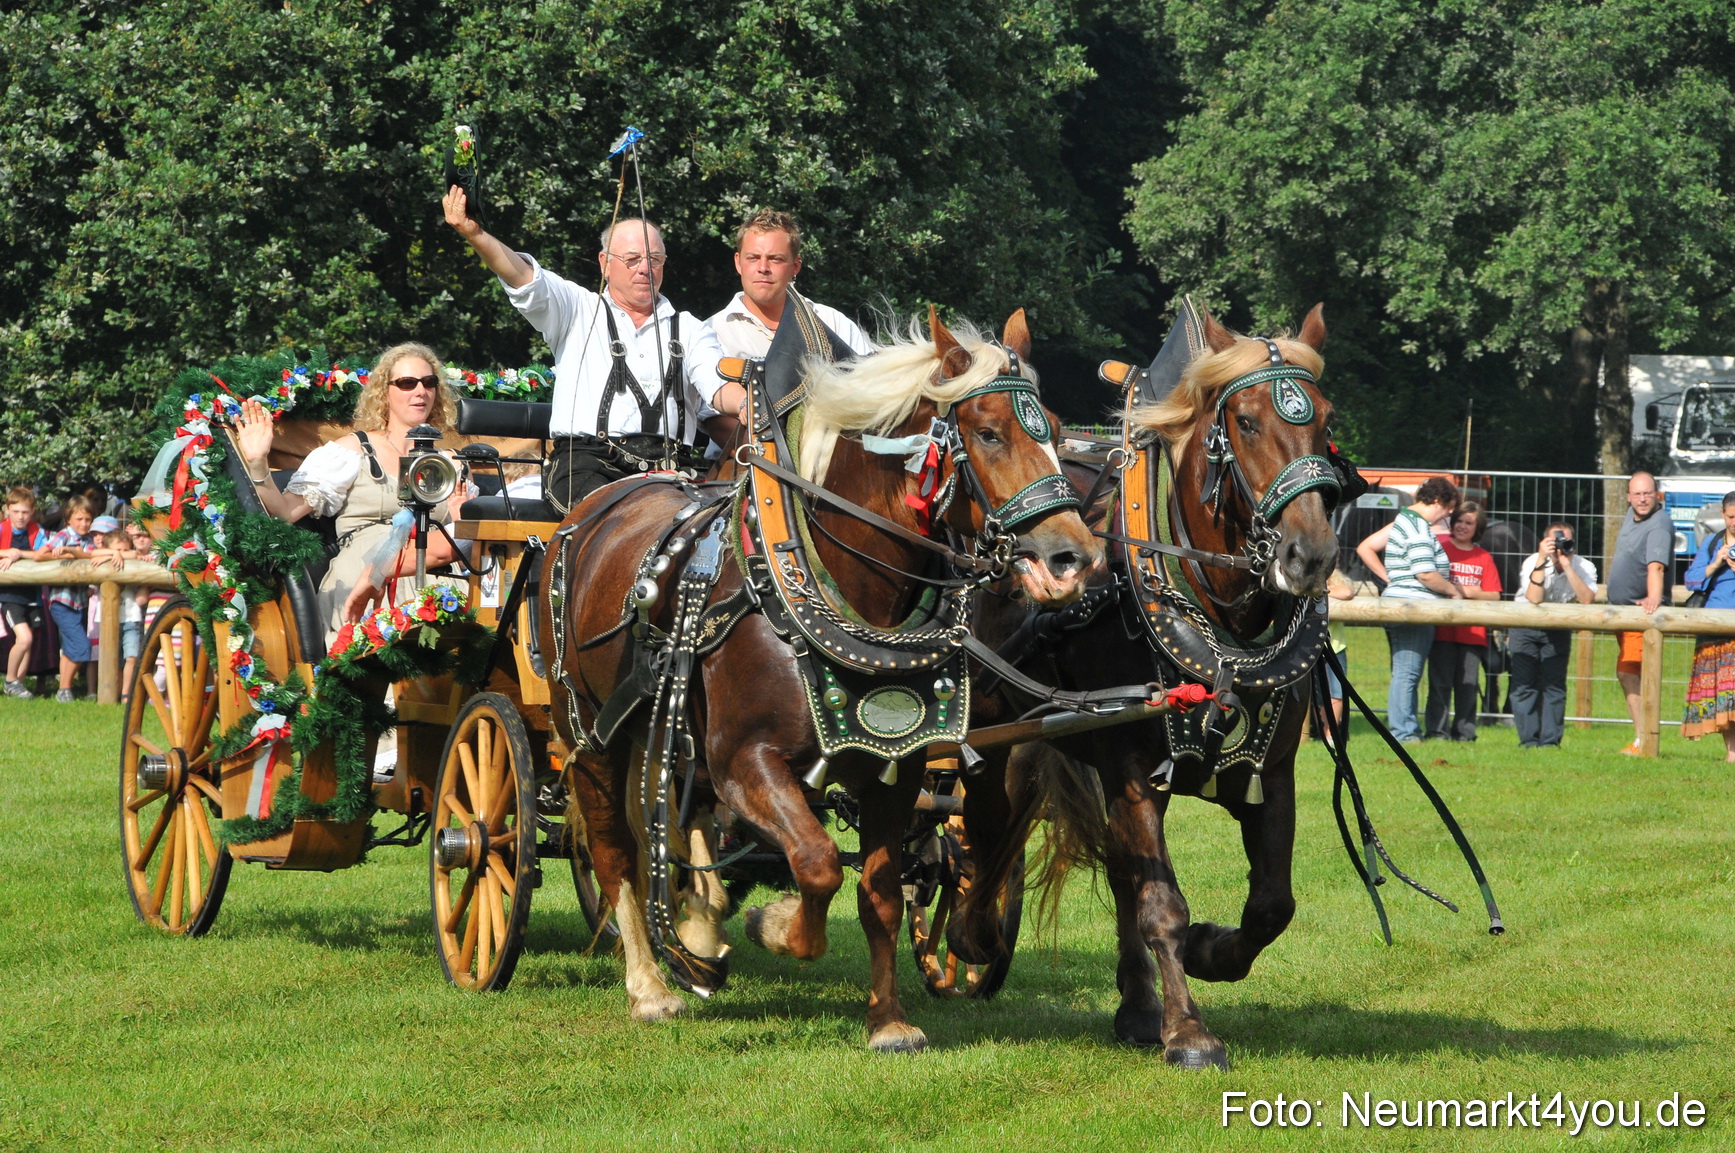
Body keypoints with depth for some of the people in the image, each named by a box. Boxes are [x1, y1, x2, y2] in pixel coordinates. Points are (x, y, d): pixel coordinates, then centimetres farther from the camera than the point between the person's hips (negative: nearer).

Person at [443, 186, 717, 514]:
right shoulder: (578, 311, 16)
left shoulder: (686, 329, 22)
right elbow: (525, 280, -2)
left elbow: (718, 386, 5)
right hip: (585, 459, -2)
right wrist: (476, 236, -22)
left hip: (665, 465, 2)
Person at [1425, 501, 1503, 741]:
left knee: (1468, 683, 3)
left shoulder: (1484, 558, 13)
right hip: (1443, 629, -3)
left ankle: (1464, 732, 9)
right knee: (1440, 681, -4)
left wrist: (1471, 593, -10)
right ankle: (1437, 731, 0)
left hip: (1473, 631, 3)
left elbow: (1494, 595, 7)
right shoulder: (1440, 547, 5)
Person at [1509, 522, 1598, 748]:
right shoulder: (1532, 563, -21)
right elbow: (1534, 599, -35)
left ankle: (1550, 740, -1)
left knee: (1554, 685, -6)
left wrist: (1567, 565, -35)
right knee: (1524, 683, -8)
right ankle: (1529, 740, -3)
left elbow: (1586, 599, -33)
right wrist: (1542, 560, -37)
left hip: (1558, 629, 1)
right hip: (1525, 626, -1)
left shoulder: (1584, 567, -16)